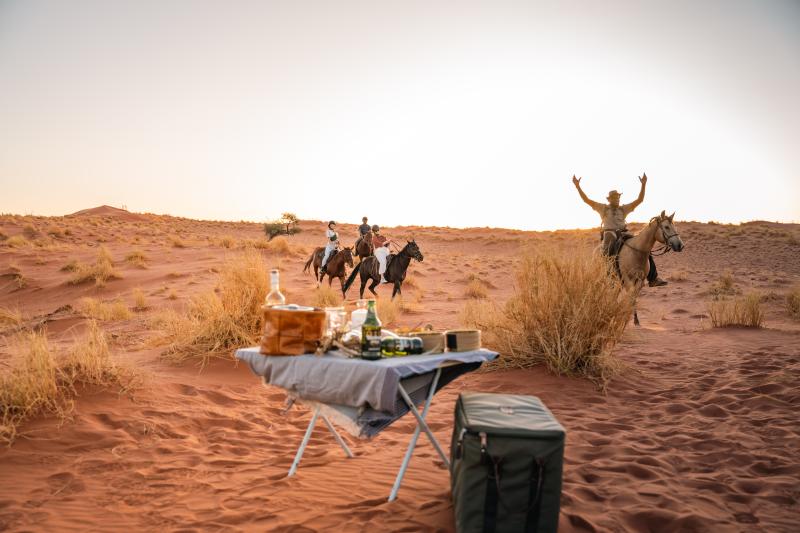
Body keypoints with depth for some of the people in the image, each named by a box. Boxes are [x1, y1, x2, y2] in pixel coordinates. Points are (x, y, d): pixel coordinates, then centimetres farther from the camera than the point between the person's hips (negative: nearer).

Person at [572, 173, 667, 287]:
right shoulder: (603, 208, 15)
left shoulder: (624, 209, 21)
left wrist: (643, 185, 4)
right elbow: (587, 200, 8)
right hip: (609, 235, -3)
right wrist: (578, 186, -1)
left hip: (623, 235, 3)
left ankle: (653, 278, -8)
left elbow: (639, 200, 13)